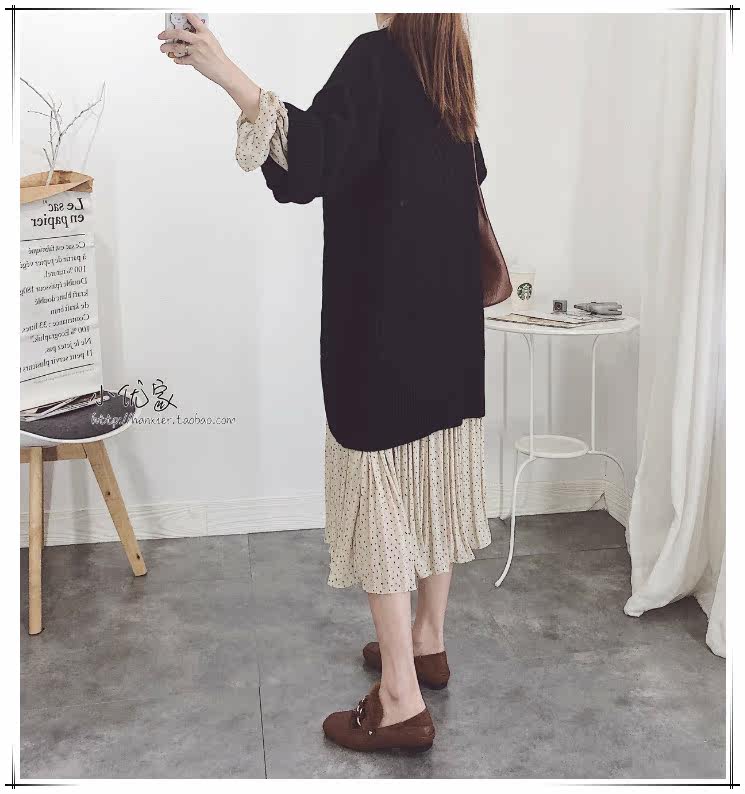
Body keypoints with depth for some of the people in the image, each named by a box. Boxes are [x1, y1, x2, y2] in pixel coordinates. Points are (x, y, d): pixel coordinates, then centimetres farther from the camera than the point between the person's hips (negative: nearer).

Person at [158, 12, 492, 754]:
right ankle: (428, 641, 31)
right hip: (445, 316, 8)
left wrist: (226, 72, -36)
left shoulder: (375, 57, -12)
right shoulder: (448, 63, 11)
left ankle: (400, 700, 4)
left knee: (382, 493, -3)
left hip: (384, 319, -8)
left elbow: (314, 156, -29)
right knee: (432, 478, 16)